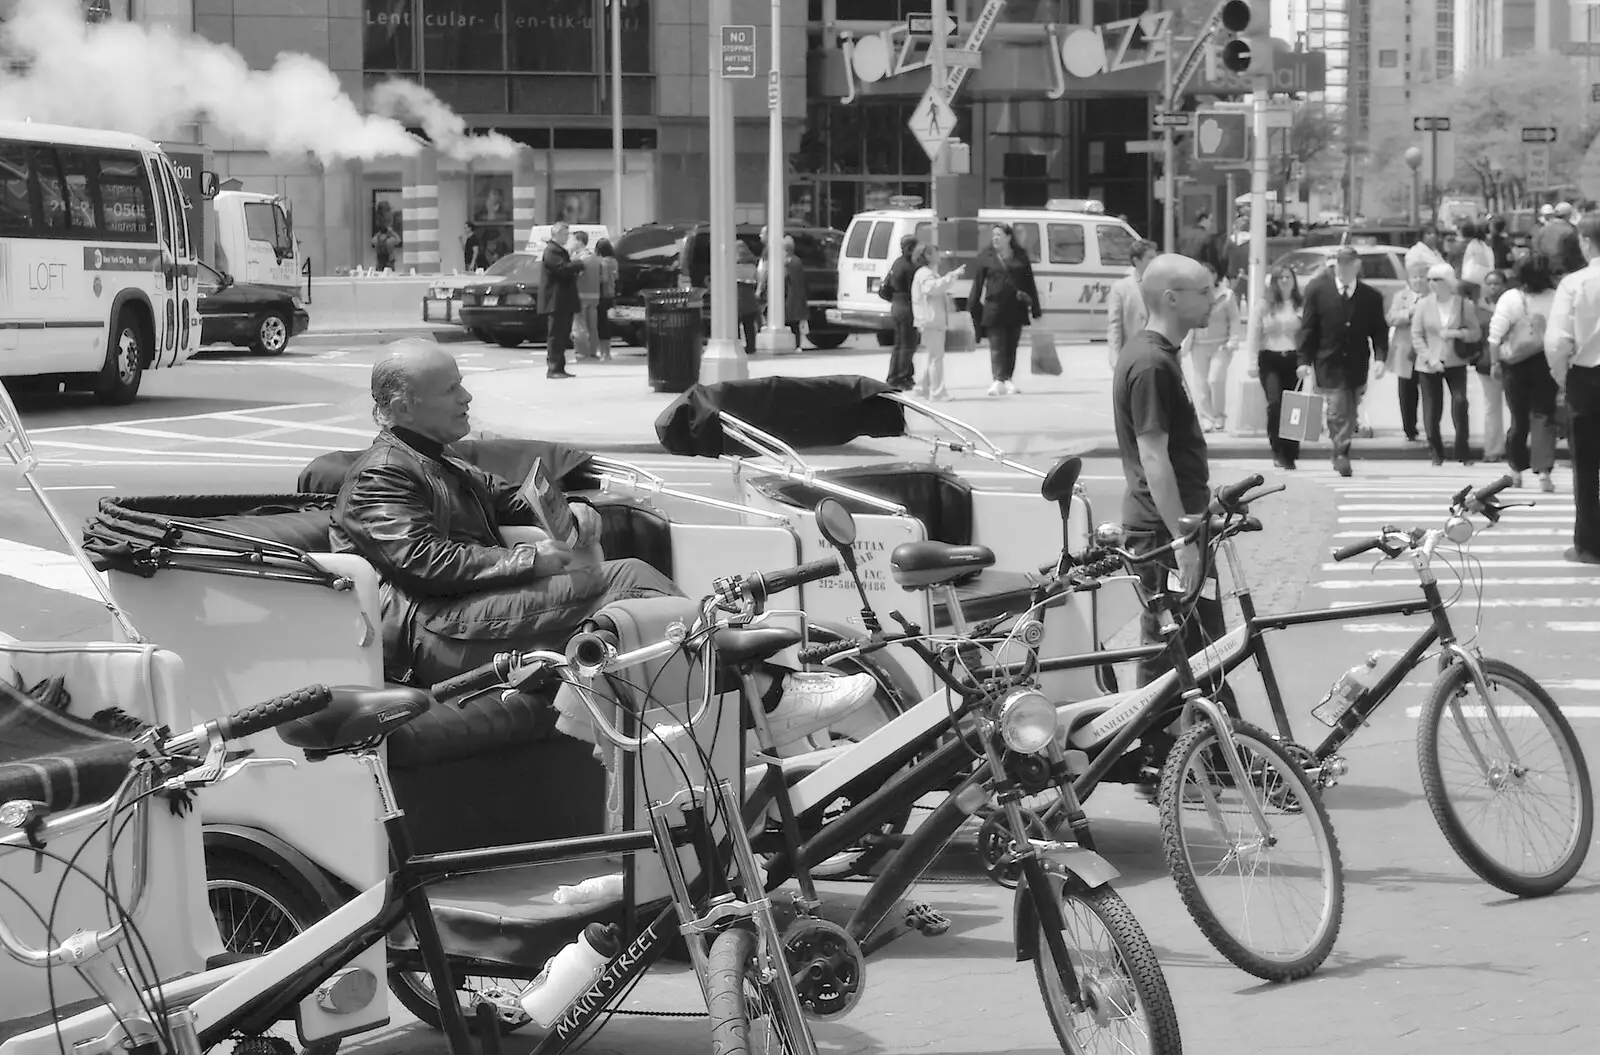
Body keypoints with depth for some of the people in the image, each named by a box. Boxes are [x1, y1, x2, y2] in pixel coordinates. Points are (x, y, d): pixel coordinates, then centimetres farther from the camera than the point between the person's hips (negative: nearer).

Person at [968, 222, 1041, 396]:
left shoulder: (1020, 258, 7)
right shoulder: (988, 258, 5)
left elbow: (1029, 284, 10)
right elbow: (978, 283, 5)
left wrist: (1035, 308, 8)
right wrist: (973, 308, 1)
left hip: (1015, 308, 2)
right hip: (994, 308, -2)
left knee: (1011, 346, 6)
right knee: (997, 345, -6)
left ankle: (1008, 379, 12)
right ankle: (997, 380, -11)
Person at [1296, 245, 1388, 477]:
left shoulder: (1371, 297, 2)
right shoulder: (1318, 290, -2)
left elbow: (1379, 330, 5)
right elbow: (1308, 327, 0)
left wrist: (1380, 356, -10)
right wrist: (1304, 360, -5)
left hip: (1356, 364, 2)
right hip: (1329, 362, -2)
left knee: (1350, 413, 6)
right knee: (1337, 410, -9)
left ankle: (1341, 455, 19)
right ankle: (1341, 454, -1)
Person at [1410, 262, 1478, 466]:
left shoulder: (1463, 304, -1)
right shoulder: (1424, 304, -1)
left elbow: (1476, 333, 1)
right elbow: (1416, 335, -1)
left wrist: (1457, 333, -17)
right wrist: (1430, 359, -12)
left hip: (1455, 363, -1)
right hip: (1429, 365, 1)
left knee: (1460, 401, -18)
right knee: (1432, 409, 1)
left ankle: (1463, 451, -7)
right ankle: (1436, 452, 19)